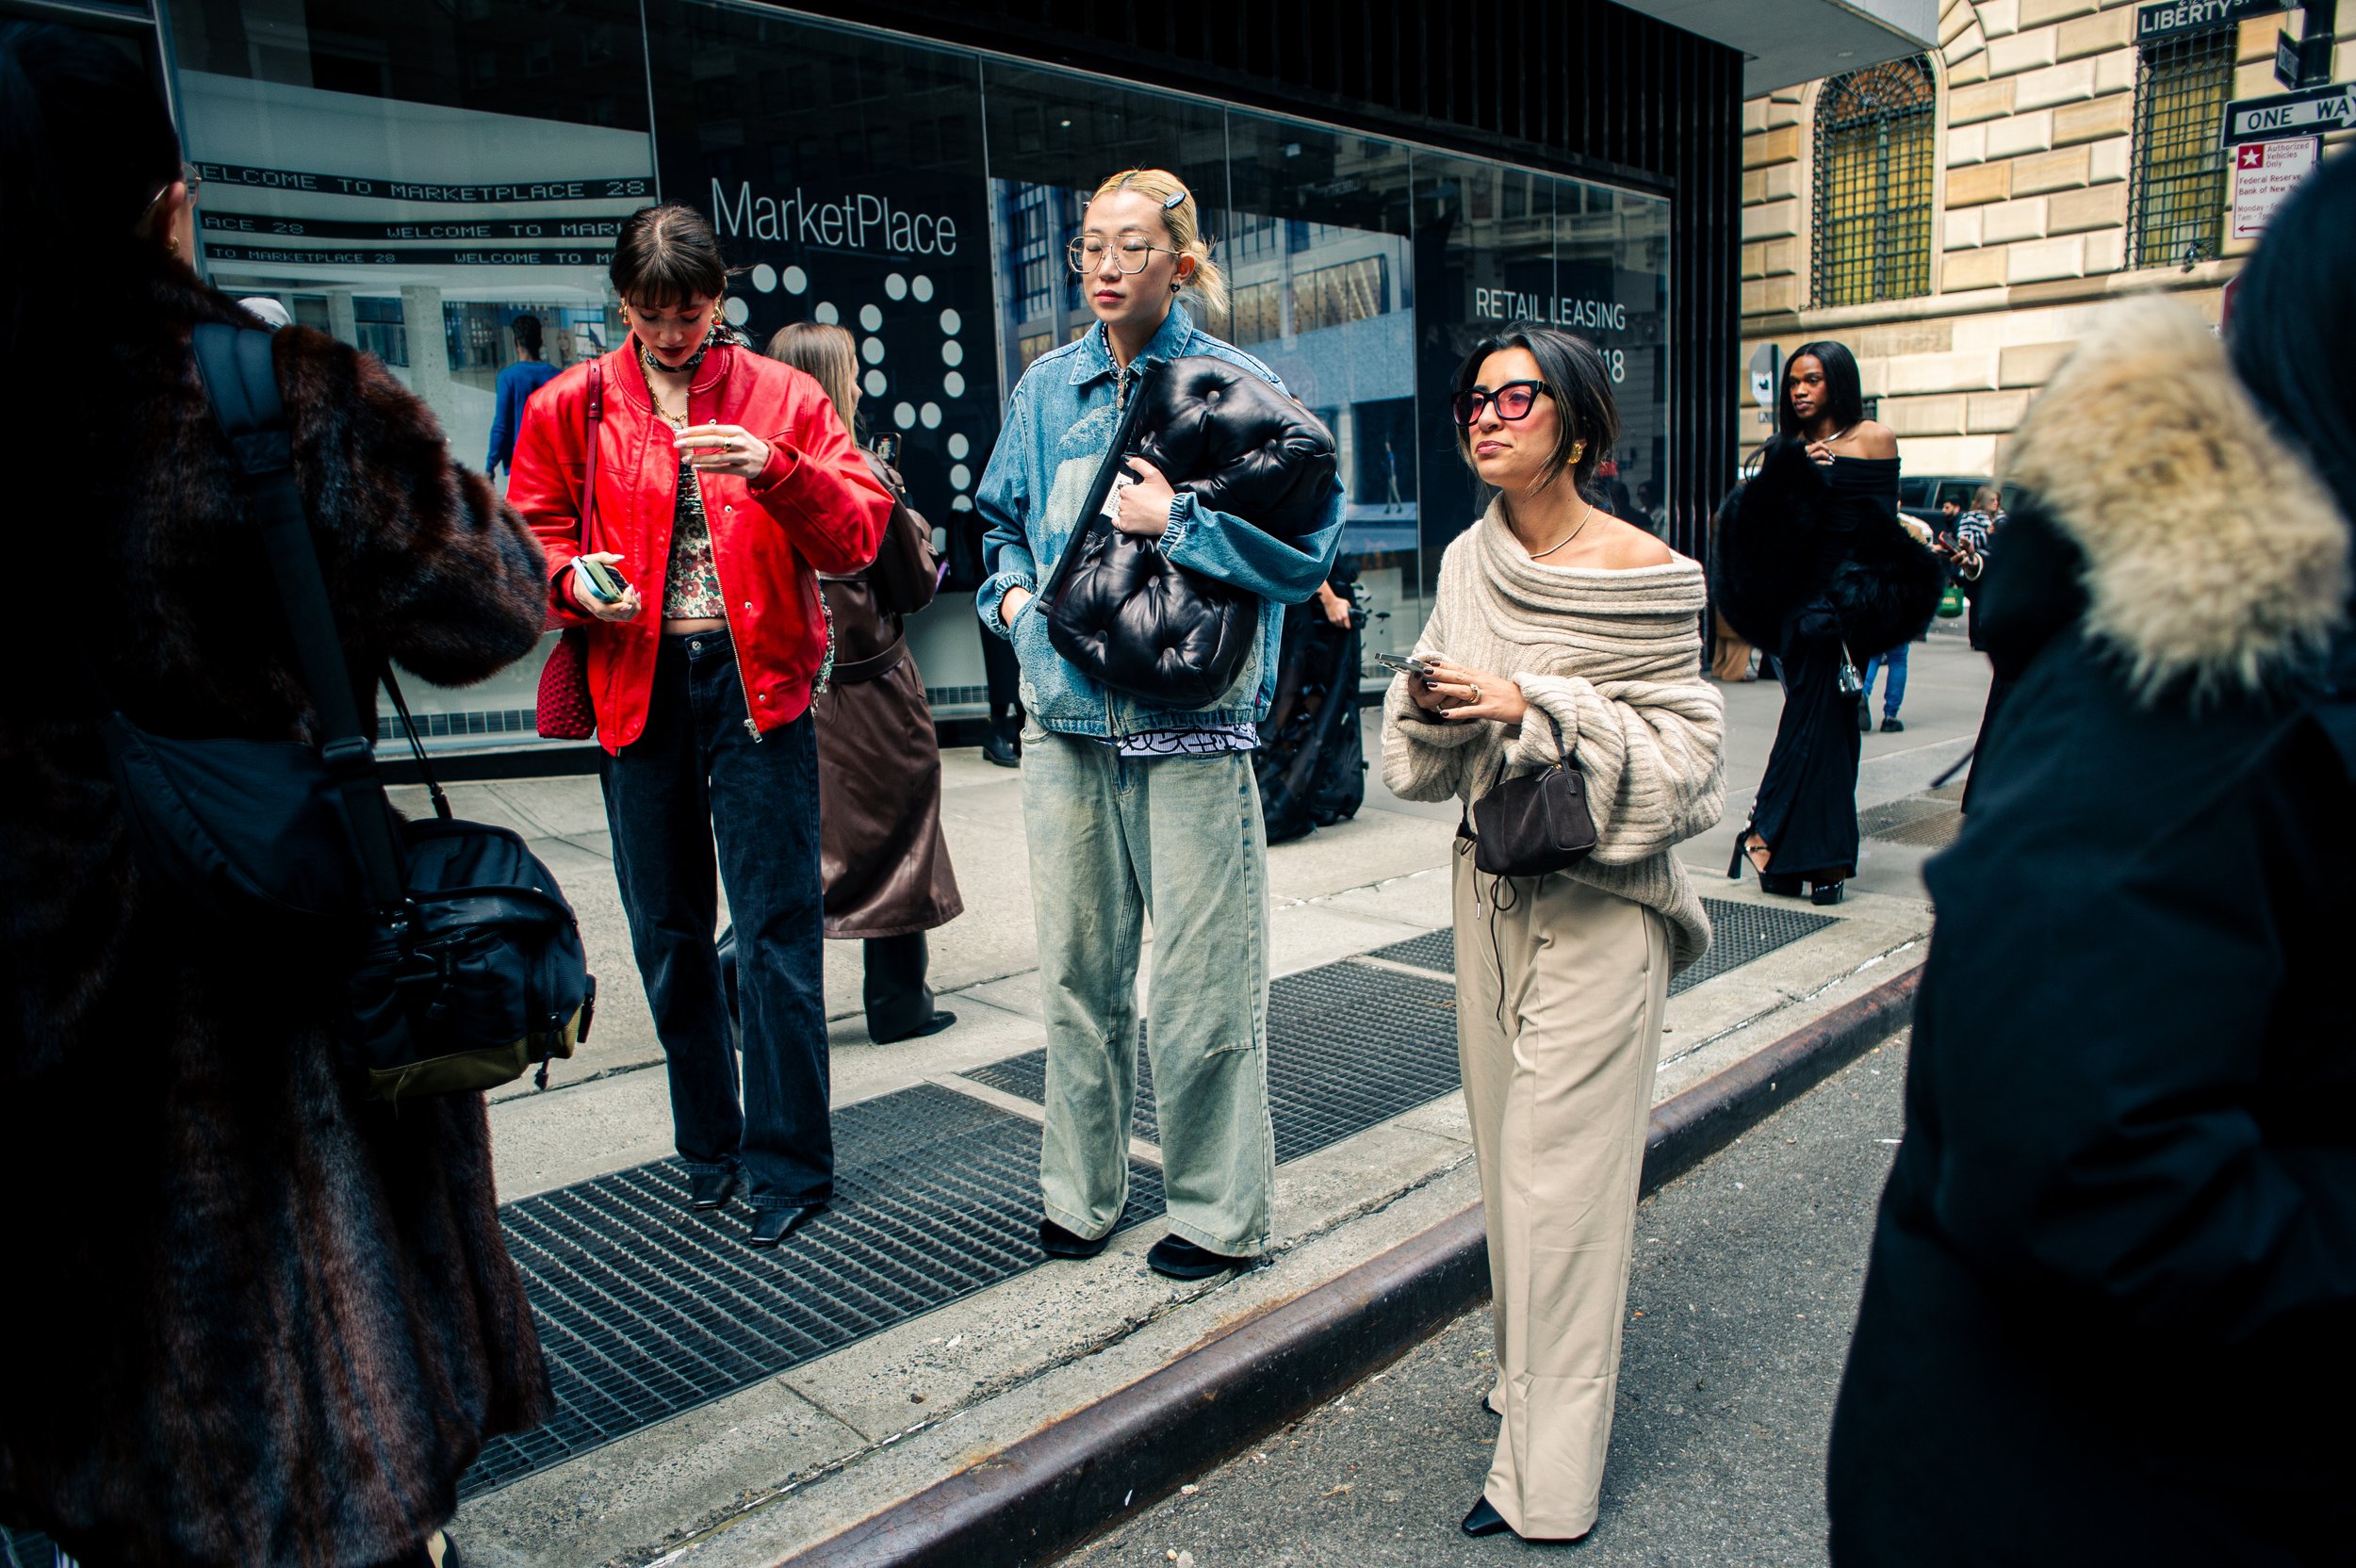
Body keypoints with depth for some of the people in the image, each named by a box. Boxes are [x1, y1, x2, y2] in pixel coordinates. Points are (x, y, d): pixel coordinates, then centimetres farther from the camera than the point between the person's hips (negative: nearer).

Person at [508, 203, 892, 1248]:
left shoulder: (783, 399, 6)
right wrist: (575, 581, -11)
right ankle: (709, 1148, 27)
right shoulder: (570, 406, 10)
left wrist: (775, 469, -19)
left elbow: (859, 534, -2)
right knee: (666, 929, 10)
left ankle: (788, 1163, 9)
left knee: (777, 928, -4)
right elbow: (530, 536, 11)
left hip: (756, 679, -2)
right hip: (636, 683, 3)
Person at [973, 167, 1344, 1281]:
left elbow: (1309, 545, -9)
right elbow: (1003, 521, 23)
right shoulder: (1046, 387, 11)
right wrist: (1013, 592, 5)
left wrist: (1177, 519, -15)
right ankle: (1079, 1190, 30)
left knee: (1201, 980, 1)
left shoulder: (1237, 385, -2)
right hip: (1066, 714, 5)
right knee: (1076, 966, 12)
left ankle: (1216, 1212, 20)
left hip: (1190, 722, -4)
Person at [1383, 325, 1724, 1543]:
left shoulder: (1639, 571, -13)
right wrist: (1432, 698, -13)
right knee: (1508, 1153, 16)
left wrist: (1535, 708, -22)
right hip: (1491, 884, 6)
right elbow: (1426, 754, 10)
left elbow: (1684, 746, -14)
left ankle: (1549, 1478, 13)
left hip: (1597, 904, -6)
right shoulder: (1468, 562, 5)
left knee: (1560, 1172, -1)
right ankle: (1528, 1374, 37)